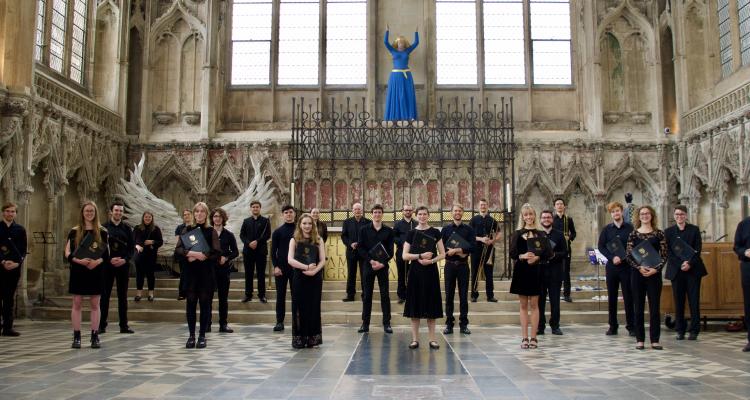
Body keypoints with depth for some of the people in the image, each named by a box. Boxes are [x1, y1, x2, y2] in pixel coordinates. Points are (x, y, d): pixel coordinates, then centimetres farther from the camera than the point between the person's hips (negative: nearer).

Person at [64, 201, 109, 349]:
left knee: (95, 305, 3)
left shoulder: (102, 232, 5)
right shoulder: (74, 231, 4)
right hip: (78, 271, 0)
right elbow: (67, 253, 1)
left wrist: (98, 261, -15)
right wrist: (79, 260, -17)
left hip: (96, 271, 0)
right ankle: (76, 337, 8)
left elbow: (107, 253, 5)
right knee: (77, 304, 2)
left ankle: (95, 337, 9)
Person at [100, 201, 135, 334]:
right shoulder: (104, 227, 3)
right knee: (105, 295, 1)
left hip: (123, 265, 2)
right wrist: (109, 259, -13)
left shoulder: (127, 228, 8)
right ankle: (102, 325, 8)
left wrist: (125, 259, -11)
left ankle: (124, 325, 10)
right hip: (107, 265, -2)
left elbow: (132, 247, 5)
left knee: (123, 296, 5)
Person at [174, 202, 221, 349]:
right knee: (190, 303, 4)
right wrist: (191, 253, -20)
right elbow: (178, 249, -3)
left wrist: (199, 256, -15)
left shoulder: (211, 231, 2)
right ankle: (191, 336, 14)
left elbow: (217, 252, -9)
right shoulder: (187, 230, 7)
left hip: (207, 272, -2)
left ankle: (202, 336, 11)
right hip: (190, 272, 2)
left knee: (205, 303, 2)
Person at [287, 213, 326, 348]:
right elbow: (290, 260, -9)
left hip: (315, 278, 1)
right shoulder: (294, 240, 2)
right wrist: (306, 267, -18)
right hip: (299, 278, -1)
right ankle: (299, 339, 8)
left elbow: (323, 260, 0)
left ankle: (313, 339, 12)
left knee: (313, 308, 4)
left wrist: (314, 271, -17)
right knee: (300, 308, 2)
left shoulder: (318, 240, 5)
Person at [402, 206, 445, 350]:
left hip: (431, 272, 0)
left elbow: (442, 254, 3)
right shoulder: (411, 233, 4)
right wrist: (420, 256, -16)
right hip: (415, 272, 0)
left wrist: (431, 260, -14)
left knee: (431, 305, 3)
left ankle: (432, 339, 11)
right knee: (415, 305, 1)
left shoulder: (435, 233, 4)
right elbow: (405, 256, -1)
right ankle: (415, 339, 8)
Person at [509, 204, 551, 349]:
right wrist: (522, 256, -21)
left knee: (534, 304, 2)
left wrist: (537, 257, -21)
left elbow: (548, 253, -4)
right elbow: (512, 253, -2)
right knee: (523, 305, 6)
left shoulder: (540, 234, 4)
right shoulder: (517, 234, 6)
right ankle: (524, 338, 10)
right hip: (520, 271, 1)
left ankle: (533, 337, 8)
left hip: (535, 271, -1)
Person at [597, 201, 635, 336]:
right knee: (612, 297, 6)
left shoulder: (630, 228, 0)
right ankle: (613, 326, 14)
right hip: (611, 266, 2)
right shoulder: (607, 229, 6)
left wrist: (623, 258, -14)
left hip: (627, 266, -2)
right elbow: (600, 246, 2)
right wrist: (612, 257, -12)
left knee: (628, 297, 1)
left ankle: (631, 326, 9)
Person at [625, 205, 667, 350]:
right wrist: (639, 267, -13)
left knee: (654, 307, 1)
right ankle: (640, 339, 11)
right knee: (639, 307, 4)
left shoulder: (659, 234, 3)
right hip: (638, 274, 0)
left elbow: (664, 256, 1)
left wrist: (655, 269, -13)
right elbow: (628, 256, 1)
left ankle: (655, 340, 8)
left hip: (654, 274, 0)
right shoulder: (633, 234, 4)